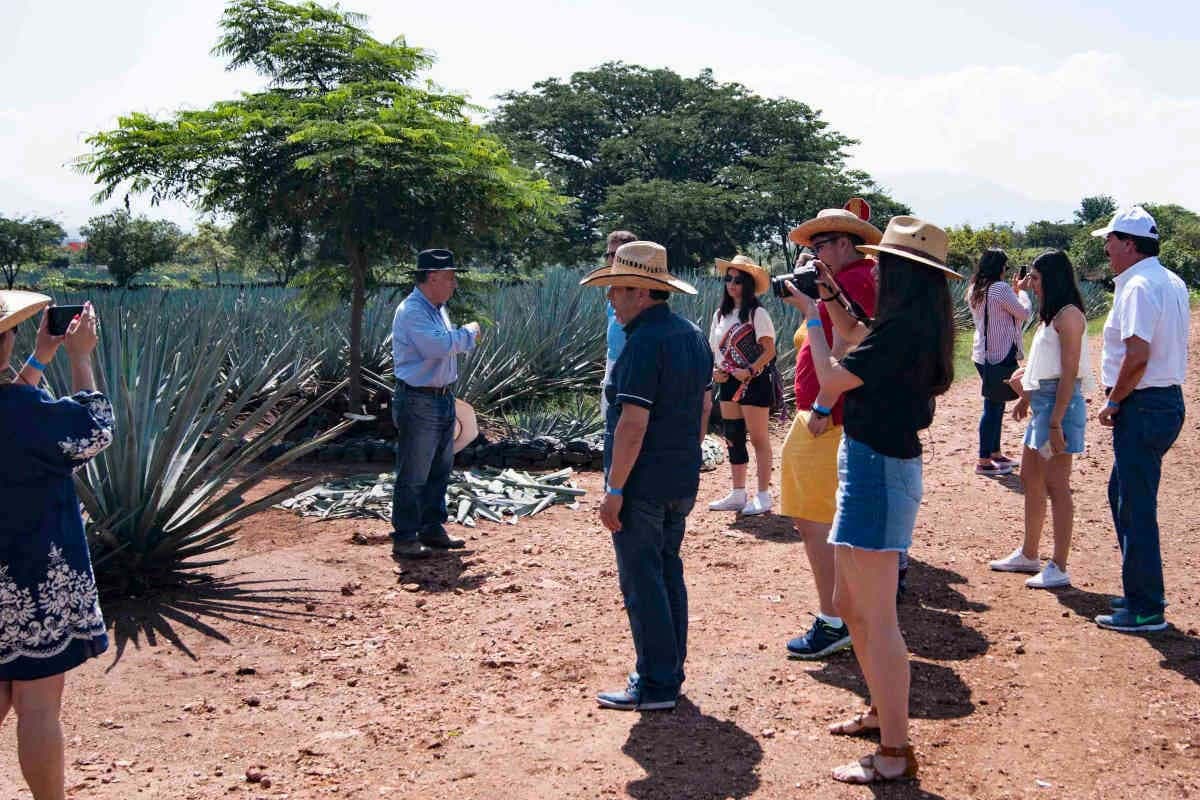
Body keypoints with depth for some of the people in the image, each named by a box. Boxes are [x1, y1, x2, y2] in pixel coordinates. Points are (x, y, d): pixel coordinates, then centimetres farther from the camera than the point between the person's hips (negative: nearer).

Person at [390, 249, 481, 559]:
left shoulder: (438, 309, 14)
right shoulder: (411, 311, -18)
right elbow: (437, 345, -29)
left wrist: (466, 337, 6)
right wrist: (468, 334, -15)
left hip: (443, 399, 10)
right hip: (418, 403, -10)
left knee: (440, 470, 17)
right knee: (413, 475, -3)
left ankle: (432, 528, 29)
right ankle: (404, 538, 6)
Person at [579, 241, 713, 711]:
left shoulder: (644, 342, -20)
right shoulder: (693, 335, 10)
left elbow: (633, 423, -24)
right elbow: (705, 405, 17)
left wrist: (614, 490, -20)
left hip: (642, 483, -9)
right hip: (683, 481, 9)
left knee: (642, 582, -1)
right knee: (668, 573, 17)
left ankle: (655, 686, 5)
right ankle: (670, 673, 26)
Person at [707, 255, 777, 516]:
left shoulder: (757, 314, -10)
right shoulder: (721, 315, 10)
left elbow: (769, 350, -13)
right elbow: (714, 348, 15)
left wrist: (749, 371, -22)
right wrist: (715, 370, -2)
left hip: (754, 382, -7)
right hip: (729, 383, 7)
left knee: (758, 439, -1)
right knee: (732, 438, 10)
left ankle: (763, 496, 5)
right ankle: (738, 494, 20)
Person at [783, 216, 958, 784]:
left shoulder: (902, 327, -20)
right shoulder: (918, 326, 10)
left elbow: (832, 379, -17)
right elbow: (859, 339, 28)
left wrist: (811, 317, -4)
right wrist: (829, 298, 20)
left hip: (876, 470, -11)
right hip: (875, 465, 11)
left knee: (877, 619, -4)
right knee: (851, 607, 22)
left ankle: (895, 752, 4)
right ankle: (883, 710, 37)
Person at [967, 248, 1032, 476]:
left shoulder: (974, 290, 10)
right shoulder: (1000, 289, -17)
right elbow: (1024, 313, -9)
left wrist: (1015, 290, 17)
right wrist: (1022, 291, 6)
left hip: (982, 353, 9)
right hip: (1000, 355, -9)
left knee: (995, 405, 18)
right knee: (993, 406, -4)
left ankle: (995, 453, 28)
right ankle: (984, 461, 0)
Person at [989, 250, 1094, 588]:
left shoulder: (1068, 315, -14)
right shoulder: (1050, 315, 16)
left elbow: (1069, 372, -18)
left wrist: (1055, 422, -21)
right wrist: (1026, 397, 23)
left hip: (1059, 402, -10)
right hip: (1041, 400, 10)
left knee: (1055, 484, -6)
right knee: (1030, 479, 16)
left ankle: (1059, 569, 0)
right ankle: (1028, 555, 28)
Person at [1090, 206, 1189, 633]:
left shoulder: (1139, 286, -17)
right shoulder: (1172, 283, 14)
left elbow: (1138, 355, -26)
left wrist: (1113, 402, -13)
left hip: (1143, 407, -10)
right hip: (1167, 400, 10)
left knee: (1136, 506, -3)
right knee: (1123, 493, 19)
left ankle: (1146, 609, 5)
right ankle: (1140, 591, 28)